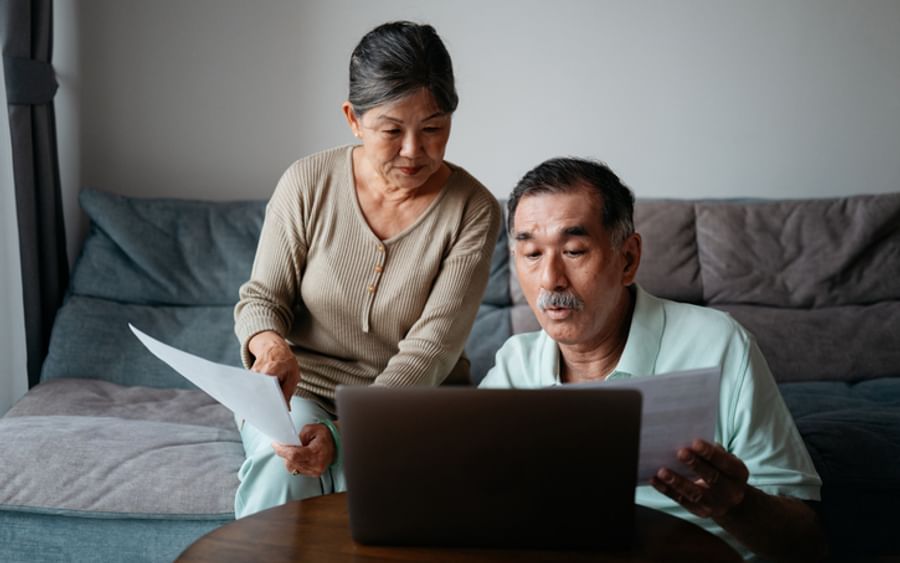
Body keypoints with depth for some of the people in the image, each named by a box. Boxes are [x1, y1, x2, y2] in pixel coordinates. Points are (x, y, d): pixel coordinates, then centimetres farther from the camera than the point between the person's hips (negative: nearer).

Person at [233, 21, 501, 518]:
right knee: (282, 467, -30)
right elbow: (261, 298, 1)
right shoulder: (308, 183, -6)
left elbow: (431, 350, -17)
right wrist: (269, 343, -26)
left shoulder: (474, 211, -11)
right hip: (302, 388, 1)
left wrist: (345, 433, -31)